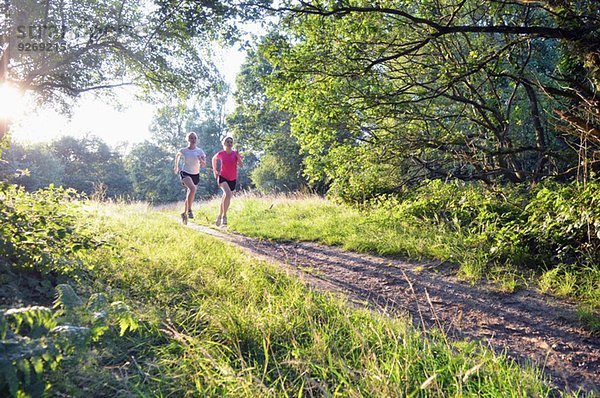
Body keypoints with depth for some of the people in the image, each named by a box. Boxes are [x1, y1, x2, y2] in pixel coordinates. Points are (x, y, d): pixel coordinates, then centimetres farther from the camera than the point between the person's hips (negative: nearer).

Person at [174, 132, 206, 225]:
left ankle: (184, 214, 31)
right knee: (193, 189, -32)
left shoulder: (200, 151, 0)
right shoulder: (183, 150, -3)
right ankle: (189, 210, -20)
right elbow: (177, 155, 19)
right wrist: (176, 166, 24)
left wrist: (201, 160, -25)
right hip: (185, 173, -3)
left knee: (189, 196, 10)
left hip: (196, 175, 3)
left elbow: (204, 164, -4)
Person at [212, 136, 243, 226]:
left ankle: (219, 216, 31)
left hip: (232, 179, 3)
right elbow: (214, 159, 17)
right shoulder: (221, 154, -4)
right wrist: (214, 170, 13)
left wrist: (238, 156, -24)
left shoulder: (235, 153, -3)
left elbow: (241, 165, -12)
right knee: (228, 194, -29)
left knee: (226, 199, 10)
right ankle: (224, 216, -19)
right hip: (222, 178, -3)